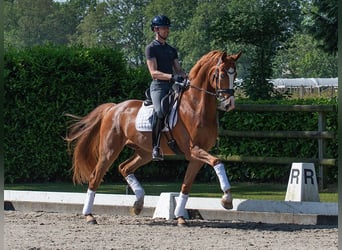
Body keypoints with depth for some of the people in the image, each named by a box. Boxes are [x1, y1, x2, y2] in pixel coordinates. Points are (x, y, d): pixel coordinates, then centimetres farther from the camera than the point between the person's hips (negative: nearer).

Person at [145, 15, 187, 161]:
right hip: (158, 86, -8)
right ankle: (155, 147, -27)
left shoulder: (172, 50, 24)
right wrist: (172, 76, -24)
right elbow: (154, 72, -10)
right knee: (159, 112, -32)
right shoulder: (151, 48, 1)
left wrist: (187, 76, -3)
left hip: (172, 87, 8)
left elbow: (178, 69, 20)